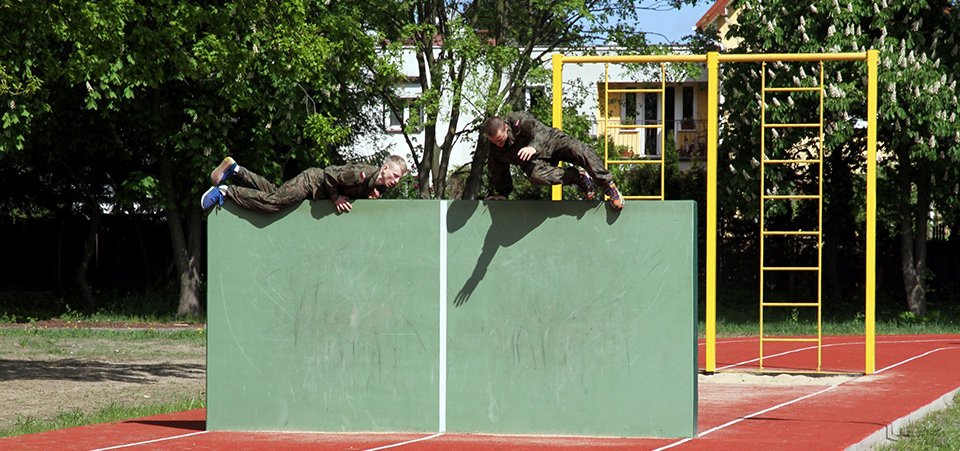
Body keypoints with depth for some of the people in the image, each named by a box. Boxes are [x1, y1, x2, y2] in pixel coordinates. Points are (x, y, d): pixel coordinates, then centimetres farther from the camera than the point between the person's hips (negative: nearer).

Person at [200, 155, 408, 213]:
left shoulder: (380, 186, -1)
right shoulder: (364, 174, -30)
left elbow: (358, 192, 16)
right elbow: (330, 174, -31)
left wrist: (370, 197, -6)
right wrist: (336, 198, -21)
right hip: (311, 182, -8)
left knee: (273, 192, 17)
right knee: (272, 202, -17)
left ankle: (235, 170, 26)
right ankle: (224, 190, -7)